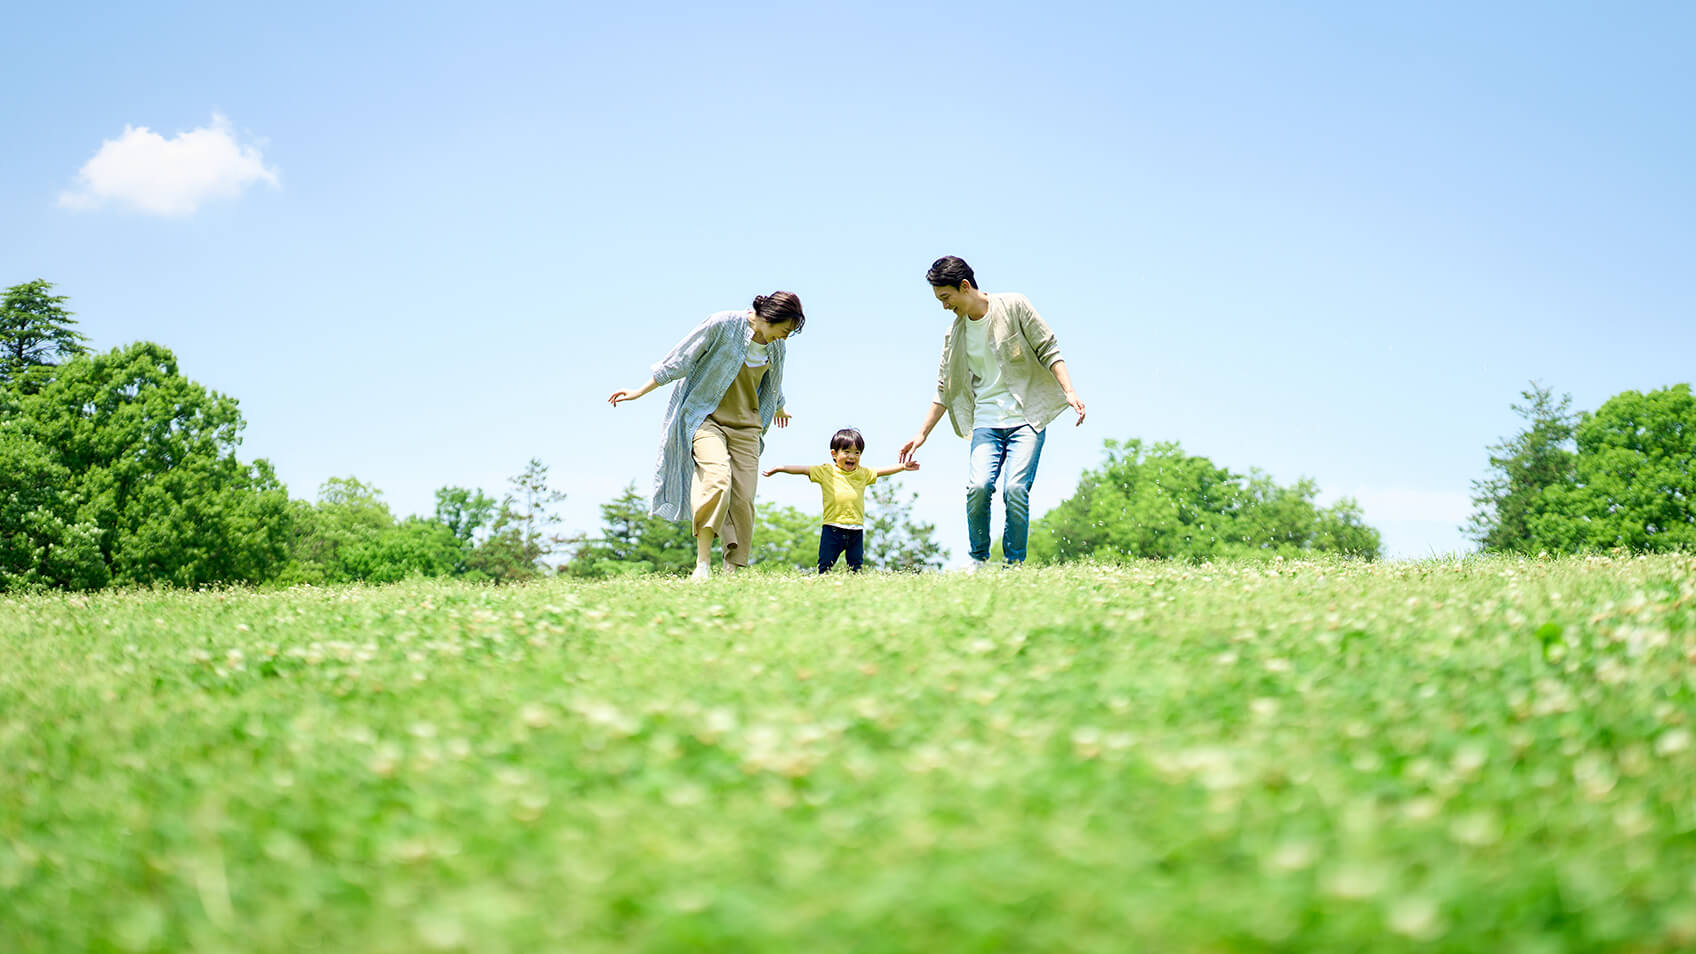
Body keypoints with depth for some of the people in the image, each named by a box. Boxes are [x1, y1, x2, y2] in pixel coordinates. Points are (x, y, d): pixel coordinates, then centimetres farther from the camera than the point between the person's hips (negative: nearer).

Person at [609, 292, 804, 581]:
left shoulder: (776, 347, 4)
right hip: (707, 418, -5)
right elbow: (680, 359, -6)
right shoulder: (722, 325, -13)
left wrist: (778, 408, 45)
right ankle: (702, 564, -26)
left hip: (746, 427, 5)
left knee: (744, 497, -5)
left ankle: (734, 570, 4)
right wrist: (640, 391, -1)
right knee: (717, 478, -28)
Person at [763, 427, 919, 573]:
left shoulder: (863, 474, 13)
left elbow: (882, 471, 22)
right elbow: (803, 469, 0)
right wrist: (777, 469, -4)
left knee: (856, 565, 5)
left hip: (856, 530, 3)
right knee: (825, 566, -1)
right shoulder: (826, 471, 2)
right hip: (832, 528, -3)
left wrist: (903, 466, 19)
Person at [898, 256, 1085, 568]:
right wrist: (921, 434, 15)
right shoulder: (954, 334, 11)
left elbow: (1048, 349, 1)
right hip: (986, 423, 3)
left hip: (1026, 419, -3)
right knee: (979, 486, -18)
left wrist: (1069, 391, -11)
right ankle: (978, 560, 0)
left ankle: (1014, 564, -5)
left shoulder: (1014, 306, 0)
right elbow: (945, 390, 17)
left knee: (1015, 488, -18)